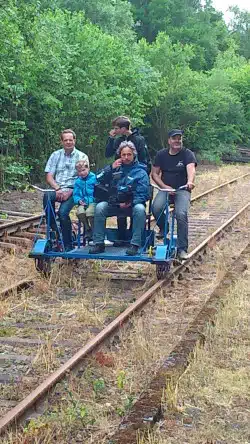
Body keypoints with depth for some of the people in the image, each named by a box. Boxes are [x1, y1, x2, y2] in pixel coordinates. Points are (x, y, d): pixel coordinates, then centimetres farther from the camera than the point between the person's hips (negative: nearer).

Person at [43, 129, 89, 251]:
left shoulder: (82, 157, 5)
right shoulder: (56, 155, 13)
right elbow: (49, 177, 7)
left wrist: (70, 192, -16)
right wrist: (58, 189, -12)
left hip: (73, 191, -2)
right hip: (58, 190, 2)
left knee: (63, 212, -29)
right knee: (47, 196, -34)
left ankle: (68, 245, -14)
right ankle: (54, 230, -22)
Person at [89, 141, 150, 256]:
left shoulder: (140, 172, 2)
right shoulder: (116, 168, 13)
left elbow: (143, 194, -7)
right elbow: (99, 179, 4)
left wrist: (131, 203, -21)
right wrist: (111, 168, -9)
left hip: (132, 205, -3)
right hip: (114, 204, 3)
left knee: (140, 209, -36)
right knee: (100, 207, -25)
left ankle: (135, 245, -33)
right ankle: (99, 243, -21)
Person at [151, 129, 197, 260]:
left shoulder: (187, 154, -5)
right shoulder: (161, 154, 6)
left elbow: (191, 169, -24)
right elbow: (154, 174, 5)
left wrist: (190, 182, -46)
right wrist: (165, 187, -10)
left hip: (182, 190, -2)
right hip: (165, 188, 2)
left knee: (181, 214, -27)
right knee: (156, 208, -28)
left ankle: (182, 249, -18)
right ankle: (163, 228, 5)